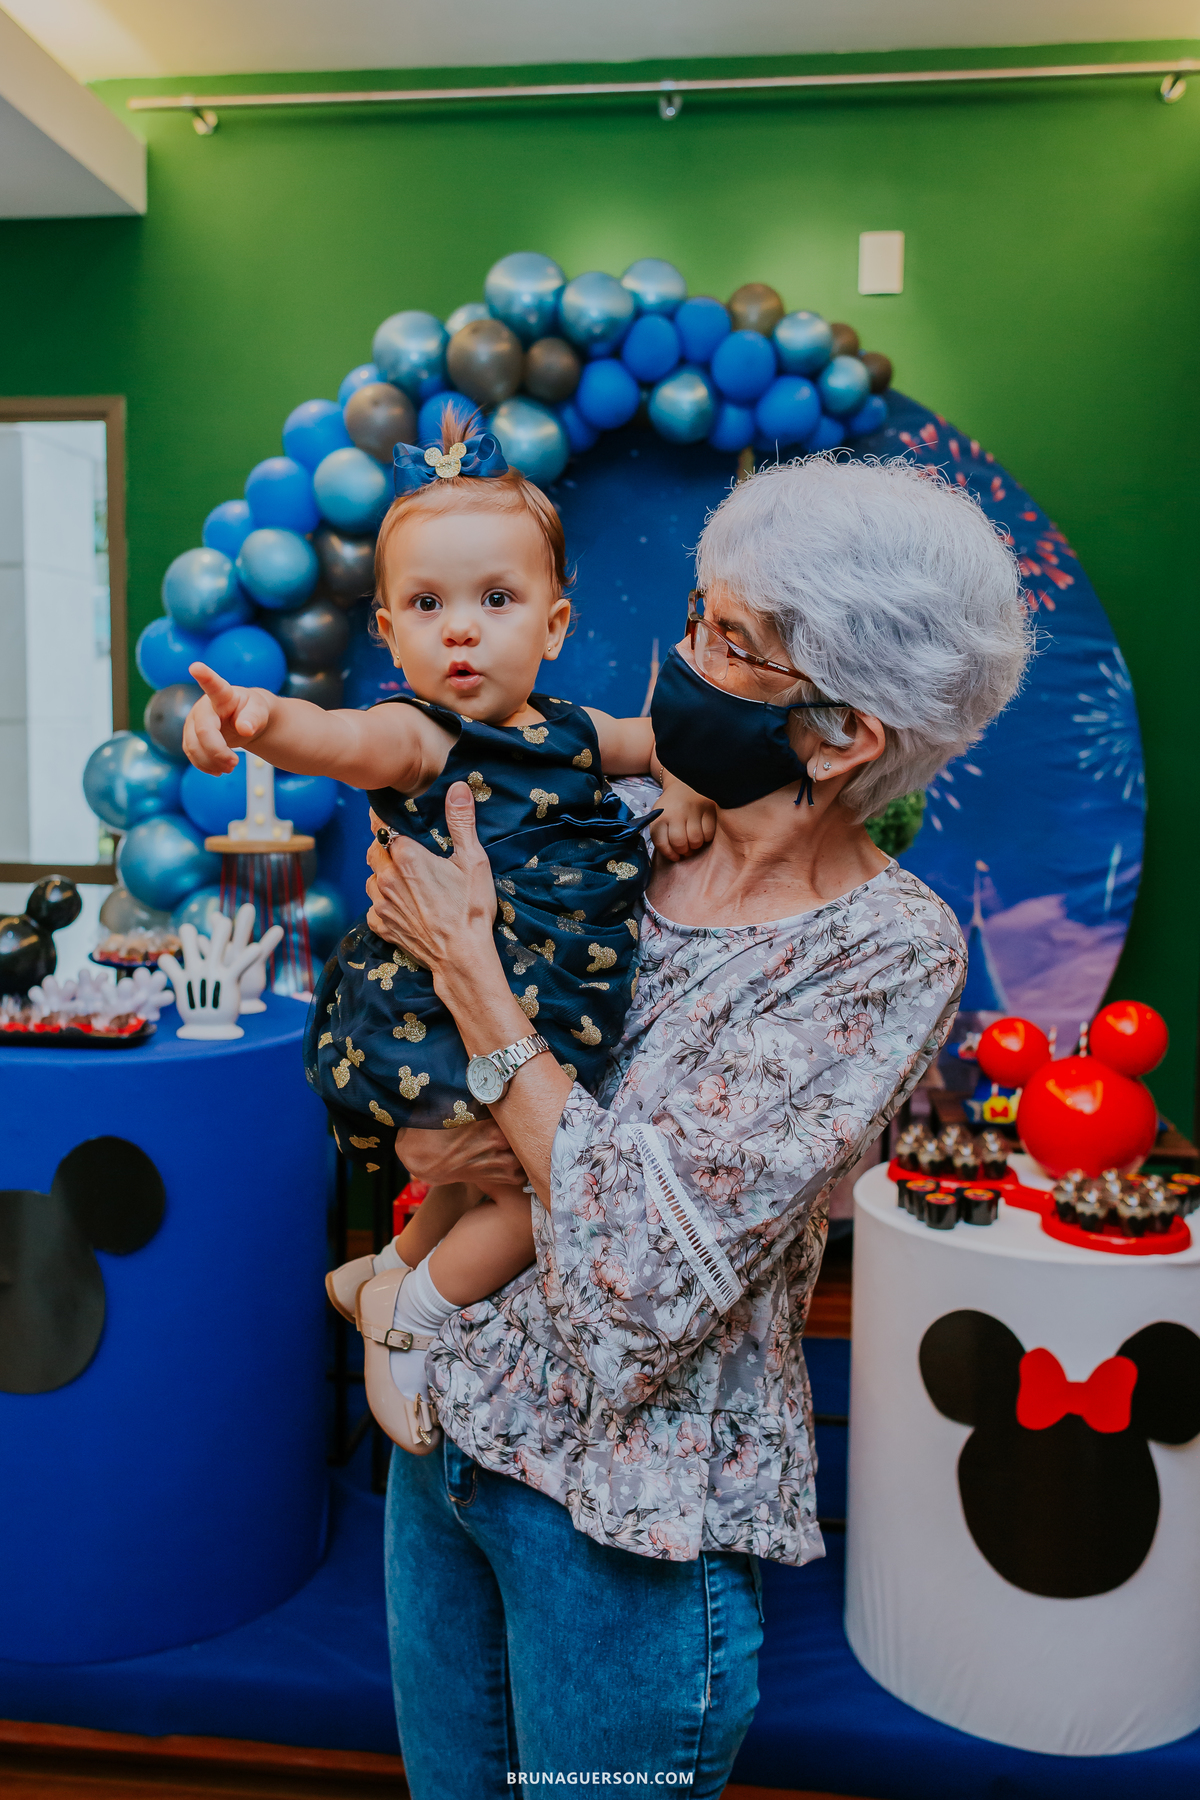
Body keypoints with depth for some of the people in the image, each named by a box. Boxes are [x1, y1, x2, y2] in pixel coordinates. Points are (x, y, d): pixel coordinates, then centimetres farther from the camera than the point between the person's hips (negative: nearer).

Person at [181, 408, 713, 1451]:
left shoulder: (572, 734, 4)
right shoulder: (419, 739, -16)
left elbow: (667, 737, 21)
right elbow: (345, 740, -39)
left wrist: (688, 786, -1)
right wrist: (265, 718, -61)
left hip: (540, 1038, 7)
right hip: (434, 1024, -7)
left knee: (496, 1173, 23)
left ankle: (393, 1270, 48)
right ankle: (405, 1319, 11)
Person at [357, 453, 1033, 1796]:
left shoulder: (890, 951, -21)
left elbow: (641, 1266, -27)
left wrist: (464, 961, -22)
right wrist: (428, 1142, -19)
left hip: (626, 1513, -5)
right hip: (449, 1422, 6)